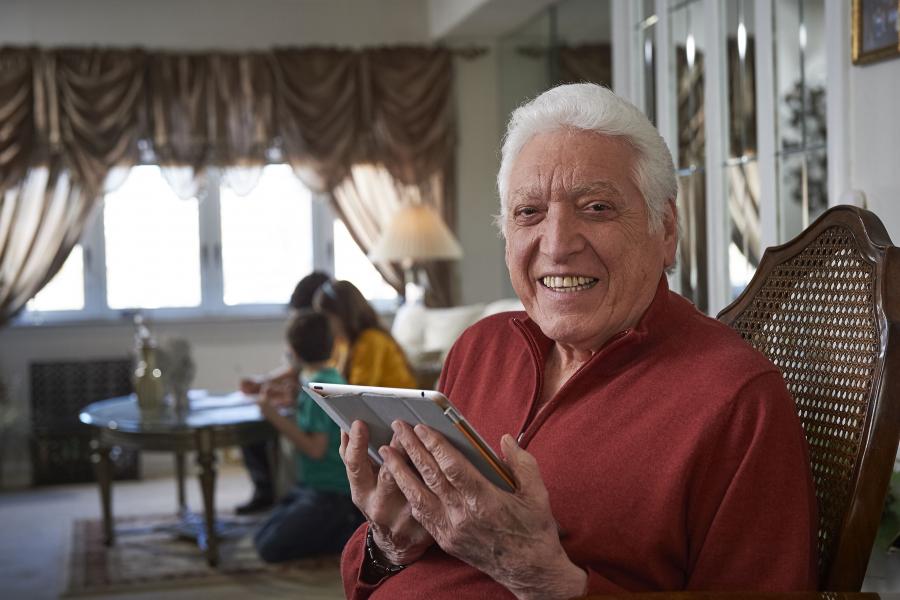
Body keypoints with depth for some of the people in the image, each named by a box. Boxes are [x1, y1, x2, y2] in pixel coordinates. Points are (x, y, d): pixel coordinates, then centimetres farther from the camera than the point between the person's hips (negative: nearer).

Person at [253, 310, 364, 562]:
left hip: (331, 491, -10)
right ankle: (346, 522, 10)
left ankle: (356, 532, -7)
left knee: (270, 549, -14)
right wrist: (292, 400, 15)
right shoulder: (331, 377, 8)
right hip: (312, 484, 10)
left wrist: (274, 415, -19)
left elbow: (315, 448, -22)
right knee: (261, 539, 13)